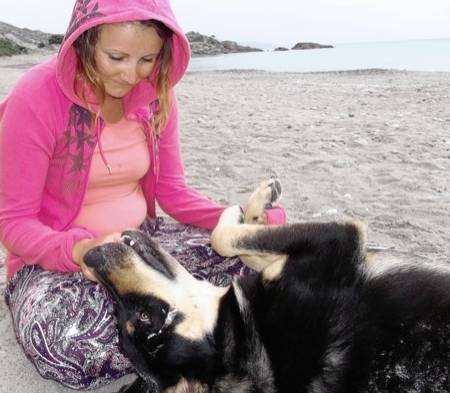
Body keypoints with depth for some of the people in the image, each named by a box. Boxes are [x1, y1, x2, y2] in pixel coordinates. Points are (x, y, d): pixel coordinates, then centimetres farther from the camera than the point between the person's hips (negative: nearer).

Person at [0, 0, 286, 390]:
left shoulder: (156, 95, -3)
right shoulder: (36, 98, -18)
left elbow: (172, 191, 1)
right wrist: (80, 250, -35)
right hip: (57, 256, -3)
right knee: (61, 340, -36)